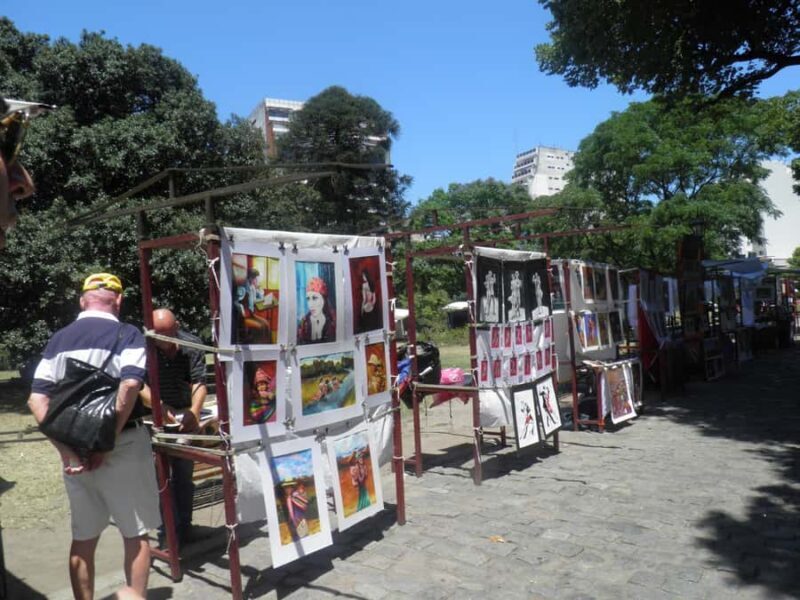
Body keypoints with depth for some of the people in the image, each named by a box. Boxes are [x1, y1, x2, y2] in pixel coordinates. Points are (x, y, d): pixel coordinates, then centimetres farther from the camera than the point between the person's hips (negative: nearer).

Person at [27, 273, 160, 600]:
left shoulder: (58, 339, 8)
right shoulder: (127, 334, -7)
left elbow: (37, 399, 0)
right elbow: (130, 386, -23)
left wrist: (65, 449, -5)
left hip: (75, 450, 5)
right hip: (123, 446, -4)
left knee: (83, 538, 17)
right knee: (136, 534, 10)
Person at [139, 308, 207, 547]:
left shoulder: (192, 345, -10)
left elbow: (199, 383, -17)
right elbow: (140, 385, -20)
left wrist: (194, 413, -32)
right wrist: (161, 407, -35)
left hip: (185, 415, 1)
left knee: (185, 474, 6)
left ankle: (183, 528, 19)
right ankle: (167, 528, 9)